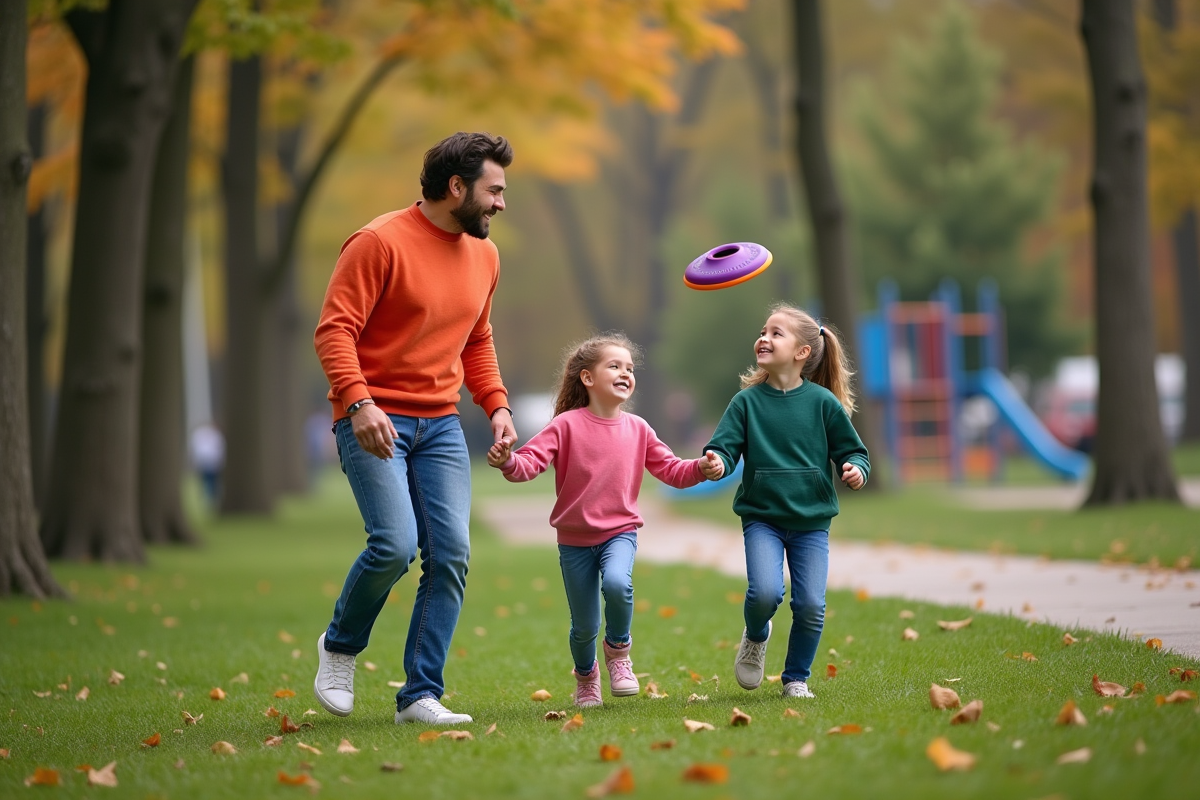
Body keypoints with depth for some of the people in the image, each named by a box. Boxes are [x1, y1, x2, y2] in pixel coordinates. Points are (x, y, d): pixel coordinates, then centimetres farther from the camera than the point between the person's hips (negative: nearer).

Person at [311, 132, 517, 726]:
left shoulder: (483, 255, 13)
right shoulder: (380, 243, -10)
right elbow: (334, 330, -14)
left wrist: (496, 404, 10)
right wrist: (359, 402, -26)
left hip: (440, 426, 6)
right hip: (374, 422, -6)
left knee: (451, 554, -6)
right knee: (395, 544, -19)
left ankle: (421, 695, 1)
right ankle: (340, 647, 10)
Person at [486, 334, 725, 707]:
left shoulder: (637, 429, 1)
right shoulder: (567, 425, -11)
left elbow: (671, 470, 7)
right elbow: (531, 461, -19)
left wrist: (702, 468, -12)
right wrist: (508, 461, -42)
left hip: (620, 531, 1)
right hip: (575, 539, -1)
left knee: (617, 582, -32)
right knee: (584, 627, 3)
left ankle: (618, 649, -2)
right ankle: (586, 676, 37)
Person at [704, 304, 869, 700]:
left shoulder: (822, 402, -2)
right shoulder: (747, 401, 0)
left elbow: (852, 450, 6)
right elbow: (724, 446, -4)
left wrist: (856, 470, -15)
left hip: (811, 522, 1)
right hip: (762, 518, 0)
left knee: (811, 606, -4)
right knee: (765, 592, -20)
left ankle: (796, 678, 19)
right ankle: (756, 637, 15)